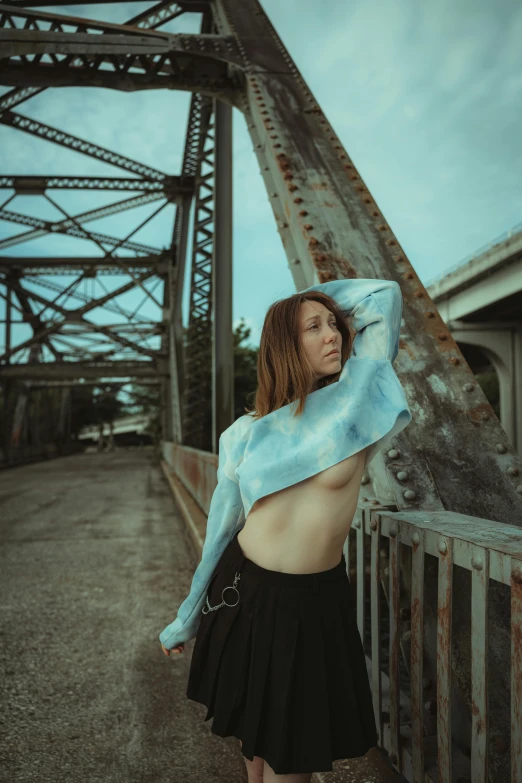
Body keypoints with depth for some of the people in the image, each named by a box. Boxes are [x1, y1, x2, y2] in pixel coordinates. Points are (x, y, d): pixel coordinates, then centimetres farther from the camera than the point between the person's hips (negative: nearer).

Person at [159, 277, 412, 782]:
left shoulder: (356, 402, -8)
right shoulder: (245, 433, -2)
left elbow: (384, 296, -5)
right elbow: (221, 527, 8)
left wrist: (324, 298, 9)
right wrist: (186, 621, 16)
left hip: (315, 602, -1)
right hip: (243, 591, 2)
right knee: (252, 727, 21)